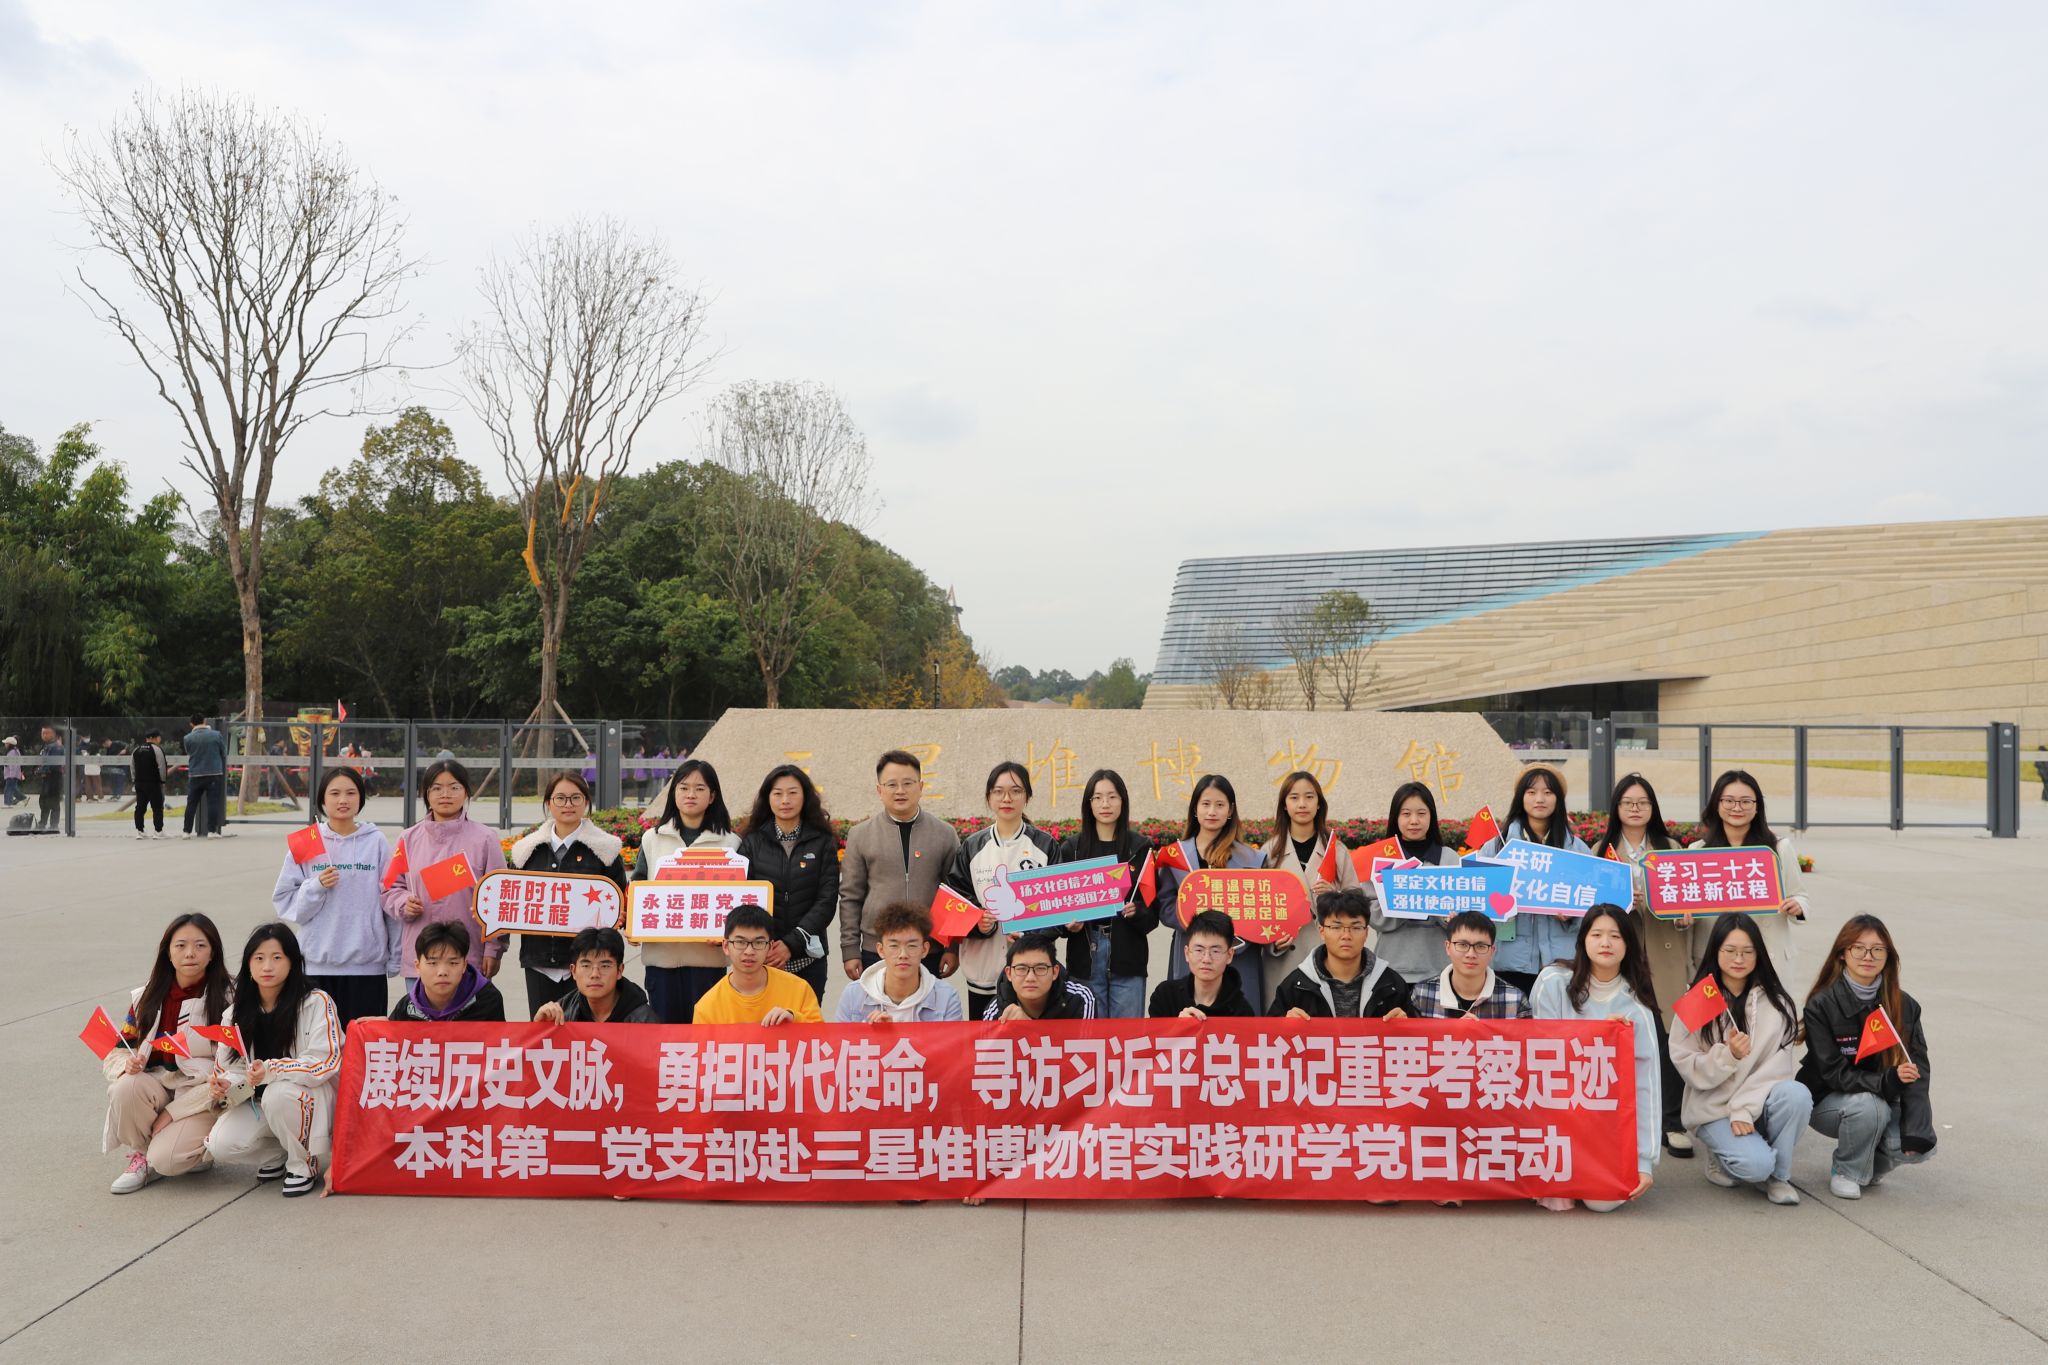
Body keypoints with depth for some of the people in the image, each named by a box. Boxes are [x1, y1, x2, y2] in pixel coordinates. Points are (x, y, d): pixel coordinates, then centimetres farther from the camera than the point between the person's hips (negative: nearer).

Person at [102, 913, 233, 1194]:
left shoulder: (228, 1000, -10)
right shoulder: (146, 999, 5)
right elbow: (116, 1053, 9)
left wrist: (172, 1112, -16)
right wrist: (127, 1064, -17)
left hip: (204, 1099, -4)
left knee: (166, 1159, -29)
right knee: (126, 1087, -29)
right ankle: (140, 1153, -3)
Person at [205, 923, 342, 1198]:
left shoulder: (316, 1002, -14)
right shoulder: (236, 1013, 2)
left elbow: (326, 1062, -19)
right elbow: (233, 1070, 4)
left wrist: (271, 1070, -31)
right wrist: (225, 1088, -20)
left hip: (312, 1096, -5)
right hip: (260, 1101, 5)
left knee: (278, 1093, -36)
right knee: (221, 1145, -21)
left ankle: (304, 1163, -10)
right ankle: (278, 1152, 11)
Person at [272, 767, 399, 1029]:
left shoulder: (376, 842, 3)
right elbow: (284, 901, 4)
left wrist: (395, 957, 4)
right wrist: (316, 887, -14)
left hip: (368, 962, -1)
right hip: (317, 962, 1)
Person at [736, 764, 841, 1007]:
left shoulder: (823, 843, 5)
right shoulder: (752, 842, 8)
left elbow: (827, 900, -1)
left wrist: (792, 944, -11)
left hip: (806, 957, 0)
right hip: (760, 957, 0)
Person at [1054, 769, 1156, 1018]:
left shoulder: (1140, 847, 4)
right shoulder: (1071, 847, 6)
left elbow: (1153, 908, 3)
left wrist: (1136, 911, -17)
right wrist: (1068, 923, -12)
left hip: (1128, 956, -1)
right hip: (1085, 955, 1)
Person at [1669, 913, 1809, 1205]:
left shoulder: (1777, 1000, 0)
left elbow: (1777, 1065, -7)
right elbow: (1688, 1067, -7)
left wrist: (1744, 1107, -17)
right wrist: (1729, 1055, -25)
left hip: (1760, 1102, 3)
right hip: (1713, 1107, -2)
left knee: (1797, 1094, -30)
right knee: (1755, 1164, -28)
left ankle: (1777, 1174, -6)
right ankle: (1721, 1157, 9)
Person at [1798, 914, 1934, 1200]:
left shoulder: (1904, 1006, -4)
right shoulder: (1821, 1005, -17)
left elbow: (1918, 1070, -9)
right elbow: (1834, 1073, -18)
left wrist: (1916, 1130, -21)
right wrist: (1888, 1081, -35)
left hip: (1884, 1101, 4)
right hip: (1829, 1101, -4)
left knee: (1920, 1149, -23)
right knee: (1868, 1106, -35)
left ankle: (1873, 1163, 12)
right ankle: (1847, 1172, -7)